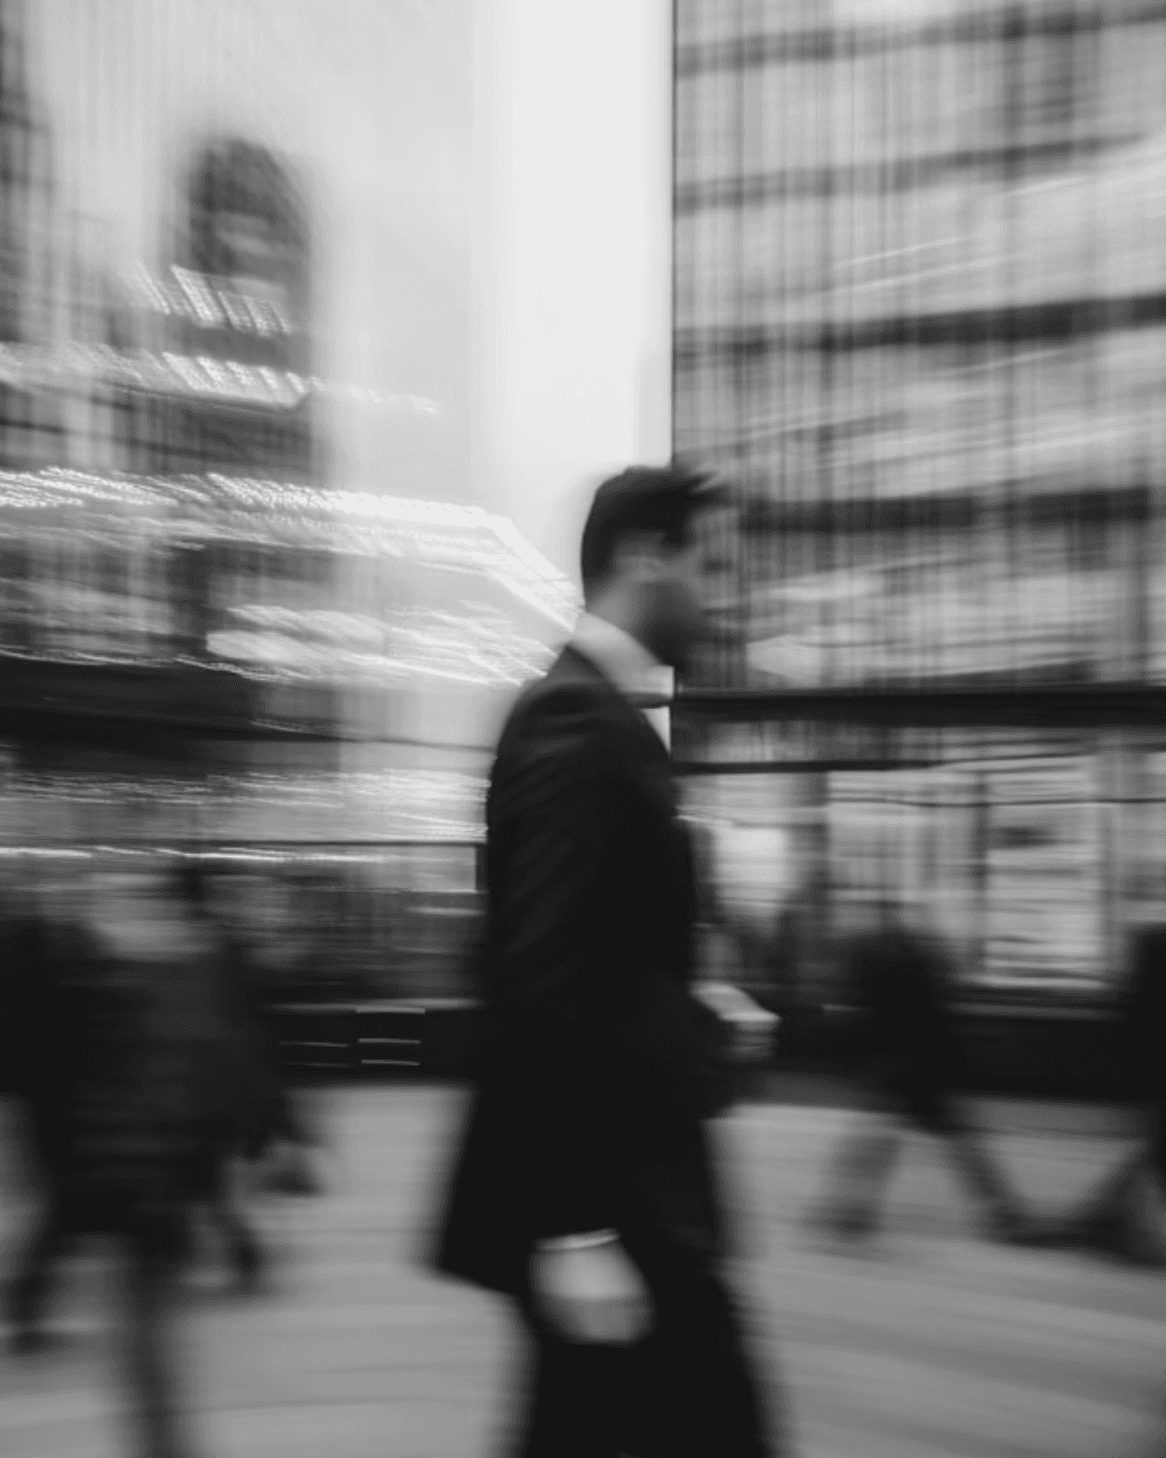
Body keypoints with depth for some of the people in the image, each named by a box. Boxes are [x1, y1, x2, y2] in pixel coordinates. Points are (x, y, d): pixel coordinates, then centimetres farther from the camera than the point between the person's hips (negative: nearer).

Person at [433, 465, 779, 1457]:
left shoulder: (595, 715, 15)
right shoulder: (579, 722, -17)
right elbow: (546, 983, -24)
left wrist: (692, 1017, 11)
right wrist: (577, 1227, -25)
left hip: (609, 1182, 10)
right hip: (605, 1195, -10)